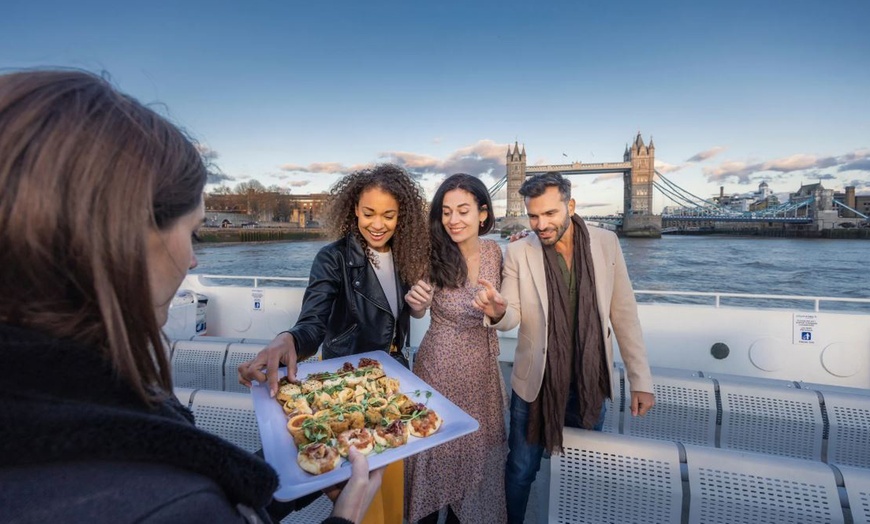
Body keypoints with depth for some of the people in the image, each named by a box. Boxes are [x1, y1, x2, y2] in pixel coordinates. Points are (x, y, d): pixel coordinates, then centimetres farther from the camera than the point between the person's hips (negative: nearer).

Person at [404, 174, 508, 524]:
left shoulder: (494, 251, -6)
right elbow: (419, 311, -6)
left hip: (483, 368, 4)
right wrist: (416, 302, -26)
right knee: (438, 446, 15)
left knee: (478, 447, 21)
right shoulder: (434, 257, -17)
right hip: (441, 367, -4)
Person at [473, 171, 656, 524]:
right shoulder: (518, 252, -11)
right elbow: (512, 317, -10)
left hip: (590, 385, 2)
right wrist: (497, 312, -33)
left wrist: (641, 380, 0)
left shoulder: (606, 243, -6)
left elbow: (624, 314, 0)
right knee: (521, 472, 16)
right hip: (535, 385, -1)